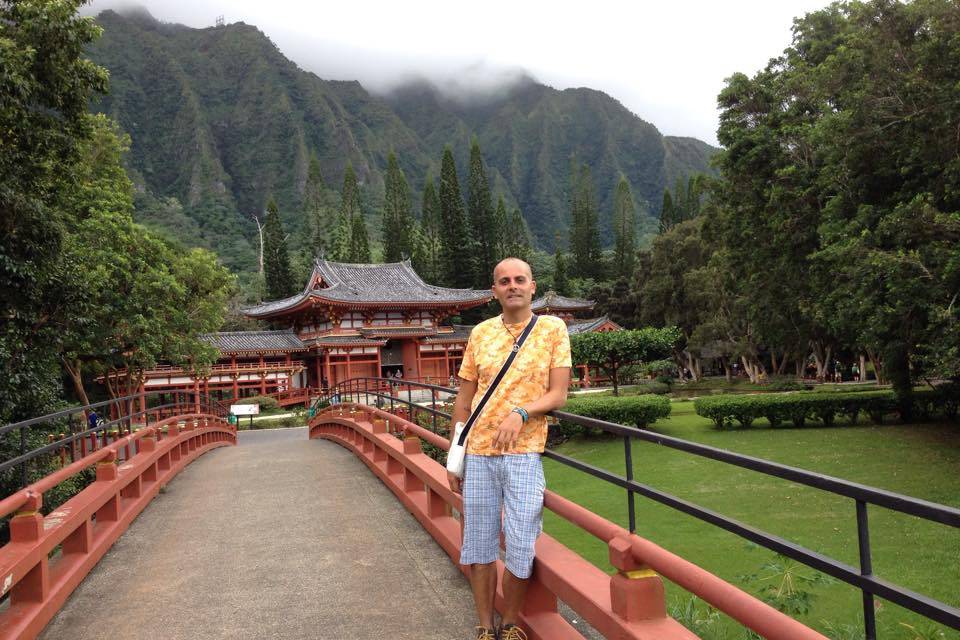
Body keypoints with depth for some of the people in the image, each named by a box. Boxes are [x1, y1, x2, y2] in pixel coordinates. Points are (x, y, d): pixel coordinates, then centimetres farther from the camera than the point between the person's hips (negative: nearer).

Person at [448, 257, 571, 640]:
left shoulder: (553, 328, 1)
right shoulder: (480, 333, 8)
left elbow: (558, 394, -3)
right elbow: (463, 400, 12)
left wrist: (521, 413, -21)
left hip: (523, 454, -2)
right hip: (477, 454, 3)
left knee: (520, 549, 0)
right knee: (478, 546, 9)